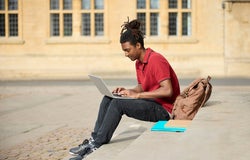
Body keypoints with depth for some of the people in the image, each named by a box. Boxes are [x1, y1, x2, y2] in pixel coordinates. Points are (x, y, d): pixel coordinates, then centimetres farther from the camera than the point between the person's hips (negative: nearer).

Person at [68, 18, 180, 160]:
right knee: (109, 99, 0)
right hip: (152, 104, 9)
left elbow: (167, 91, -25)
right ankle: (95, 138, -4)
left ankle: (96, 145, -17)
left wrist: (137, 95, -23)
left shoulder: (156, 60, -18)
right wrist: (128, 91, -3)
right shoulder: (139, 63, 9)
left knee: (118, 104, -24)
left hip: (163, 109, -9)